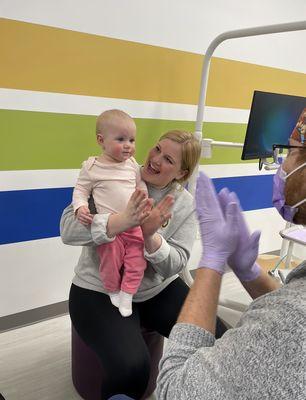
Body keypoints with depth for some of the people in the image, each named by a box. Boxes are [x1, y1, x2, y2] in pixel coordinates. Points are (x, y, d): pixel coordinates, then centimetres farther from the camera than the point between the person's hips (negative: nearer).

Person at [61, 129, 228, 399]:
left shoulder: (186, 204, -1)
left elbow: (176, 264, -10)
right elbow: (68, 229, -21)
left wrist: (151, 237, -30)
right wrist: (121, 221, -37)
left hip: (158, 289, 4)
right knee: (130, 368, -27)